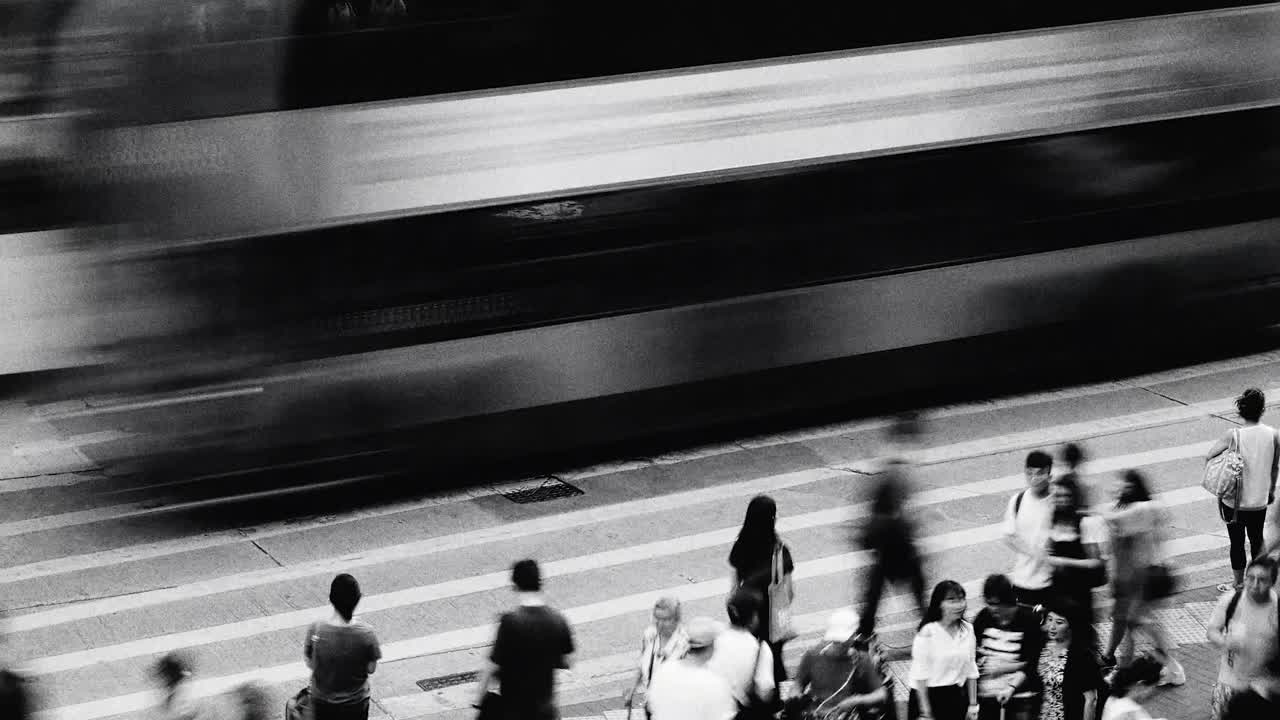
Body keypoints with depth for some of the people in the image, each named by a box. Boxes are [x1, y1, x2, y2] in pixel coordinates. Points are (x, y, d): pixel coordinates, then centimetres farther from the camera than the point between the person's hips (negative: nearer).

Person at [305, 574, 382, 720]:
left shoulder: (315, 630, -23)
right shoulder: (366, 634, -24)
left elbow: (310, 663, -10)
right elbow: (371, 669, -12)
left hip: (322, 701, 1)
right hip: (355, 701, -1)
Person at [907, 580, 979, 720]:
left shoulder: (967, 630, 4)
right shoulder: (927, 632, -13)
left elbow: (971, 670, 11)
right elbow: (920, 675, -12)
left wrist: (973, 705, 10)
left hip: (955, 698, 5)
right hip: (929, 697, -5)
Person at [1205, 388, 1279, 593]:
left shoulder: (1234, 436, -20)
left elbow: (1208, 457, -12)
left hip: (1235, 500, -3)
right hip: (1260, 500, 3)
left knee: (1237, 543, 12)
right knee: (1257, 539, 21)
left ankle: (1238, 585, 24)